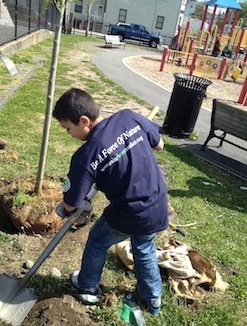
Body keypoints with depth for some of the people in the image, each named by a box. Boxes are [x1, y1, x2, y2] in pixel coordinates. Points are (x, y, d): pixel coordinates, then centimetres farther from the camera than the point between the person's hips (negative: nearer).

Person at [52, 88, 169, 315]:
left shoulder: (85, 157, -20)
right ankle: (153, 300, 49)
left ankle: (88, 287, 48)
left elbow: (70, 205, -10)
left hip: (128, 217, -5)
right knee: (145, 248, 31)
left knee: (97, 242, 25)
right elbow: (159, 144, 6)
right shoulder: (129, 116, -9)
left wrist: (64, 208, 14)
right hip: (159, 207, 5)